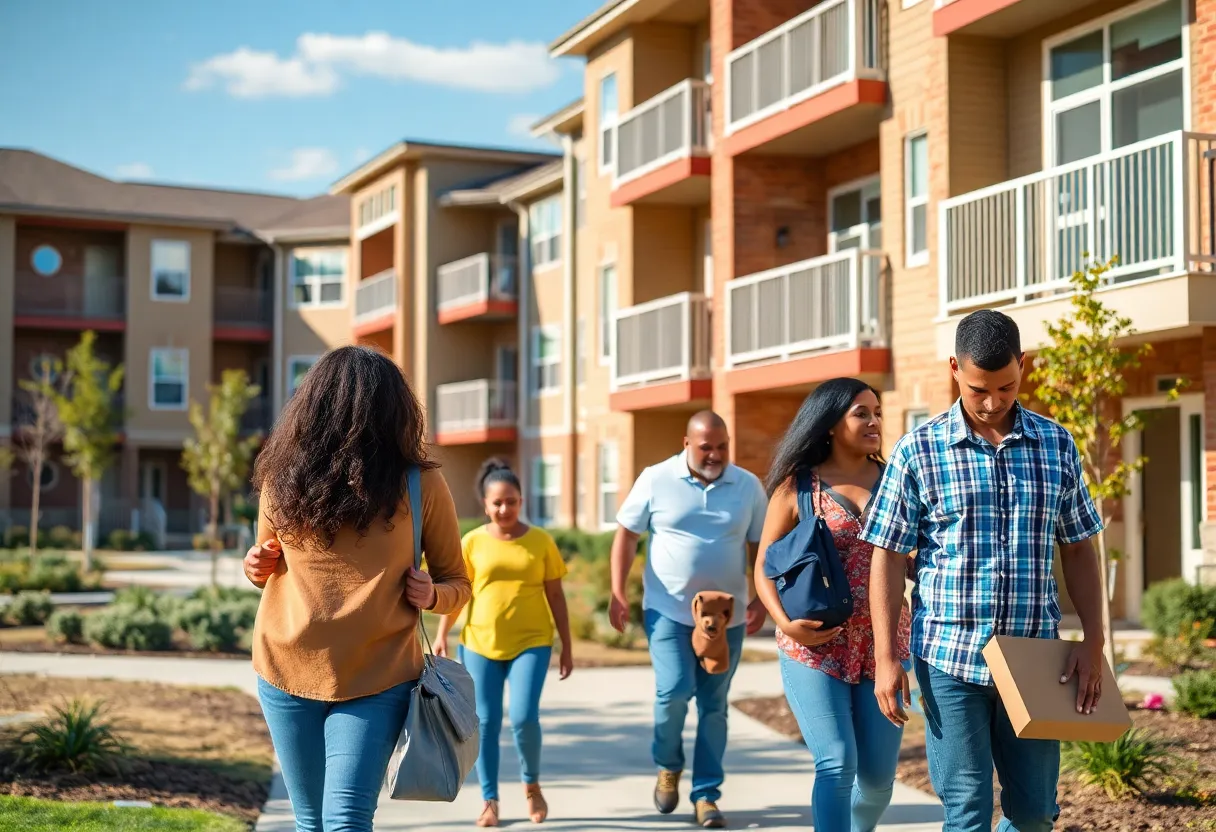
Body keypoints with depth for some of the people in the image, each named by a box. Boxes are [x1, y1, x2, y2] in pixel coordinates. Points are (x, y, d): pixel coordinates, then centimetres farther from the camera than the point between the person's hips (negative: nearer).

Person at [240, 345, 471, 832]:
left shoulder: (419, 484, -5)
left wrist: (431, 595, -17)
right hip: (287, 670, 3)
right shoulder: (283, 478, 2)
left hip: (377, 679, -3)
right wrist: (257, 568, -4)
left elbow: (458, 583, 6)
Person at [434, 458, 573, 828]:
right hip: (480, 643, 1)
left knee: (524, 718, -12)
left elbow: (555, 595, 5)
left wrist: (567, 646, 5)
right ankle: (490, 801, 16)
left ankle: (532, 785, 15)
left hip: (531, 642, -1)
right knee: (485, 722, 3)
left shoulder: (540, 541, 1)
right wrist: (441, 635, 1)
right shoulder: (472, 542, 1)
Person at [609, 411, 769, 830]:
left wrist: (762, 598, -2)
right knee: (674, 692, -13)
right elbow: (626, 536, 0)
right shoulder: (655, 480, -4)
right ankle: (668, 766, 15)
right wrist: (618, 593, -7)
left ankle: (706, 795, 16)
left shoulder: (749, 486, 1)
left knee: (714, 707, 6)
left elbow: (760, 547, 8)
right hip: (668, 611, -2)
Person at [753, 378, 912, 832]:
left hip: (884, 643, 3)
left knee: (878, 772, 8)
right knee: (837, 766, -9)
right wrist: (785, 622, -15)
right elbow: (765, 566, 1)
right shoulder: (797, 486, -1)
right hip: (815, 646, -3)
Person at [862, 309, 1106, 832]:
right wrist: (885, 658, -7)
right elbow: (888, 558, -2)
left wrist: (1093, 641, 2)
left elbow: (1078, 550, 10)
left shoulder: (1057, 445, 5)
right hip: (950, 658, -3)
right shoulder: (918, 452, -4)